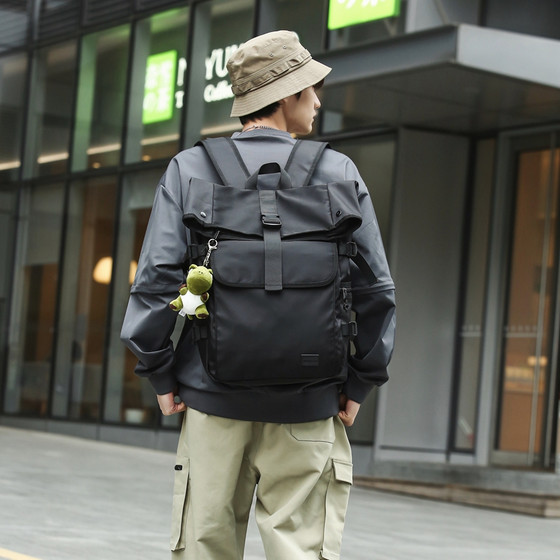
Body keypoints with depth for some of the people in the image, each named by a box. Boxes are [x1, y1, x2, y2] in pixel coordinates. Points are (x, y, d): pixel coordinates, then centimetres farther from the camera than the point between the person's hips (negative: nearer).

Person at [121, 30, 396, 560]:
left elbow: (155, 278, -4)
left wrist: (161, 375, 4)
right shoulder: (338, 173, 1)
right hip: (307, 403, -1)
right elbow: (375, 290, 1)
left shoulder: (190, 169, 2)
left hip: (214, 396, 1)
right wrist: (359, 383, 9)